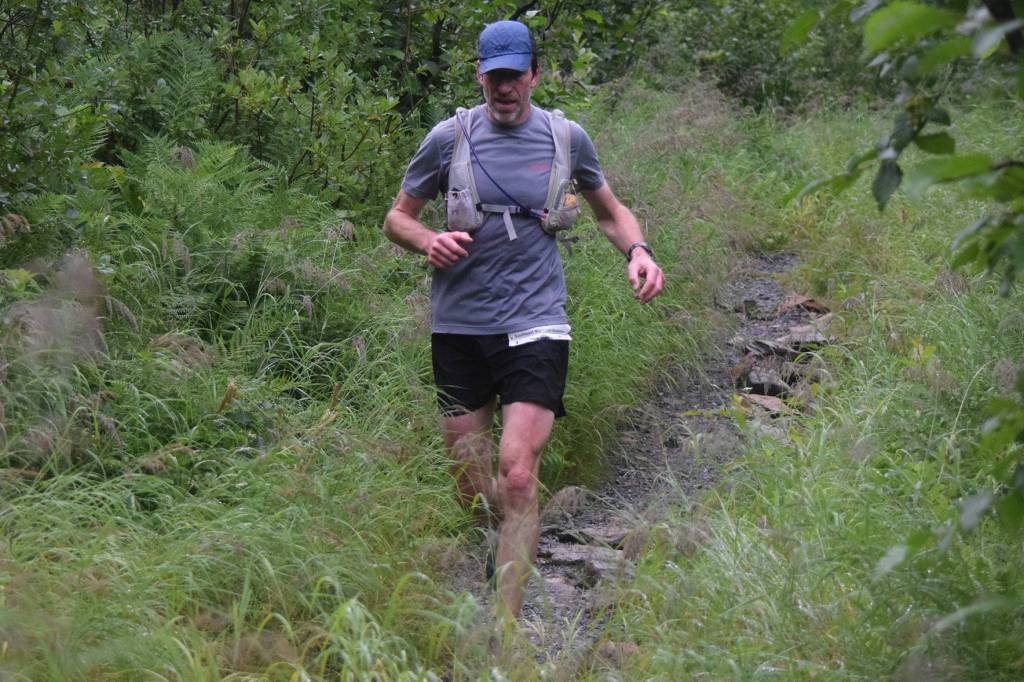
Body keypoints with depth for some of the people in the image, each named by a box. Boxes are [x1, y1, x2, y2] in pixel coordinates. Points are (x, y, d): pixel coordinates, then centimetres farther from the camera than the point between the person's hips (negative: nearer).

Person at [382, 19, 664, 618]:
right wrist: (429, 241, -12)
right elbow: (397, 217, 11)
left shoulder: (566, 137, 4)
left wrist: (637, 249, -2)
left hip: (535, 326, -1)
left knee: (518, 474, -17)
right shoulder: (450, 137, 2)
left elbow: (610, 210, 20)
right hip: (459, 326, 1)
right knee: (472, 492, 7)